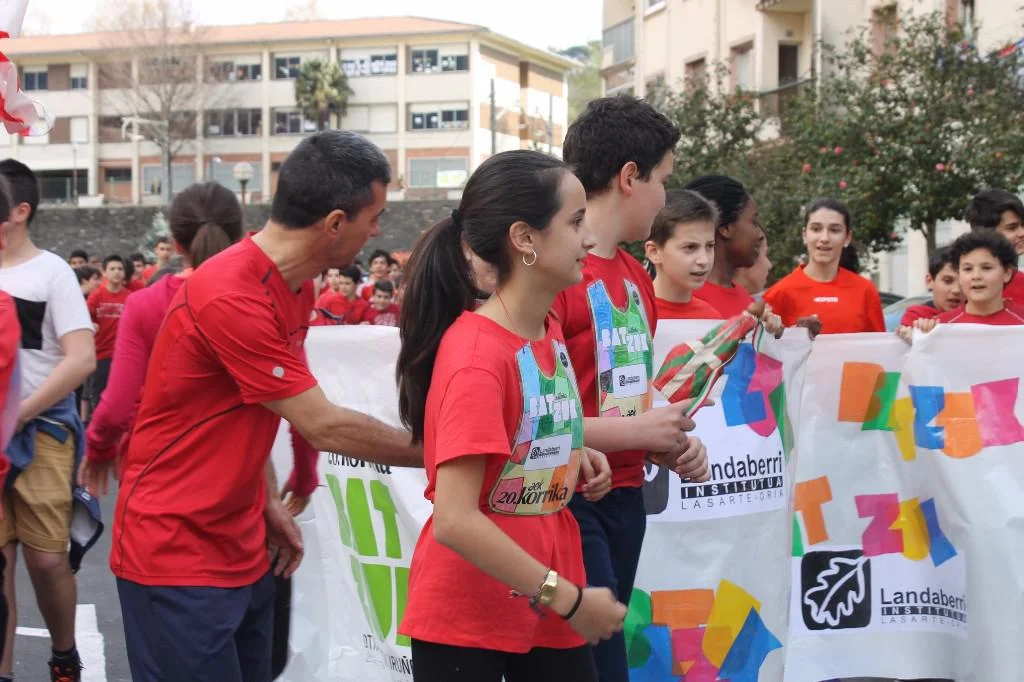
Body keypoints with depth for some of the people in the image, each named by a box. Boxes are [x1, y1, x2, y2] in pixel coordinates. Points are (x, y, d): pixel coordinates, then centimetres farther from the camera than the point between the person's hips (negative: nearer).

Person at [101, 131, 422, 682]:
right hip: (177, 557, -9)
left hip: (243, 551, 9)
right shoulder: (231, 297, -23)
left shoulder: (295, 285, 6)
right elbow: (324, 427, -19)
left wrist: (269, 503, 8)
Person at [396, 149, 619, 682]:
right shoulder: (476, 354, -21)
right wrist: (569, 598, -20)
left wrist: (574, 460, 1)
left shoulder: (549, 332, 5)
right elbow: (455, 520, -26)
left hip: (548, 607, 7)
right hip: (465, 617, -7)